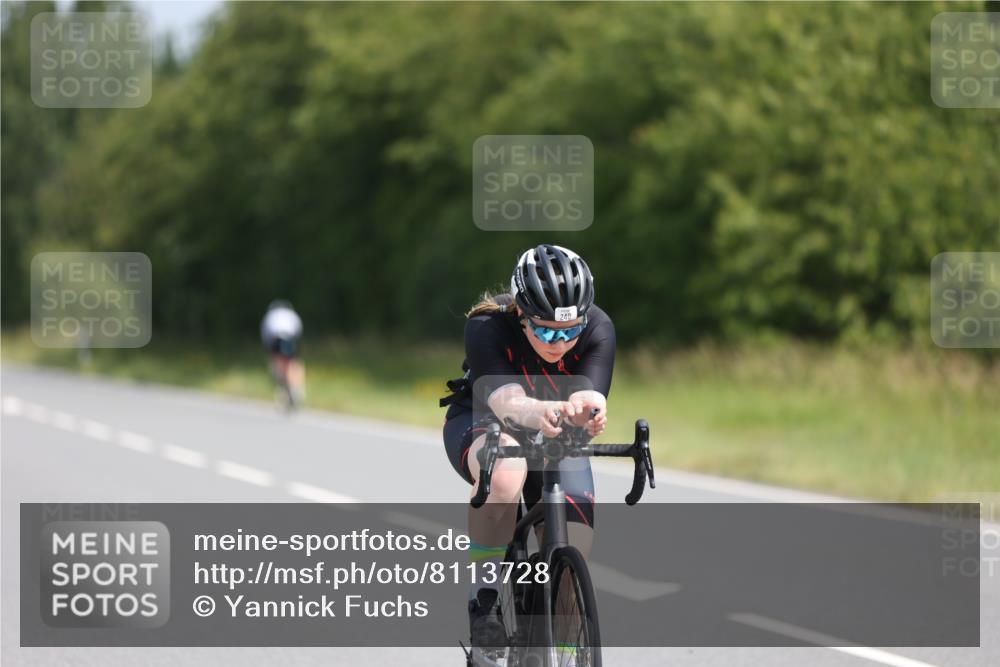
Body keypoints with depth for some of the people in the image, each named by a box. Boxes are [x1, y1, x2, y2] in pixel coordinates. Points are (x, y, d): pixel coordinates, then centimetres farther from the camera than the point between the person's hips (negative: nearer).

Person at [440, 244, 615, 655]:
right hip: (481, 422, -3)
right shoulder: (487, 327, -33)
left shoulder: (598, 329, -26)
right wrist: (539, 413, -72)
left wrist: (586, 410, -65)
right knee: (505, 473, -40)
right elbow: (506, 401, -48)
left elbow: (592, 401, -39)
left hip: (556, 438, 3)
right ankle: (484, 595, -22)